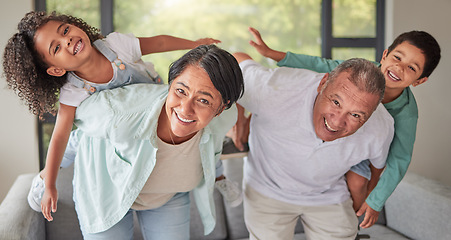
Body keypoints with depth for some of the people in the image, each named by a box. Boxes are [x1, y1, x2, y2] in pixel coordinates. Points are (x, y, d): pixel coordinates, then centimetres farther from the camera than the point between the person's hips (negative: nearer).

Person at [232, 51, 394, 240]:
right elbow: (236, 61, -21)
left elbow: (379, 162, -2)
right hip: (268, 189, -1)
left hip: (328, 196, 2)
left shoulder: (381, 129, -28)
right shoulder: (276, 91, -41)